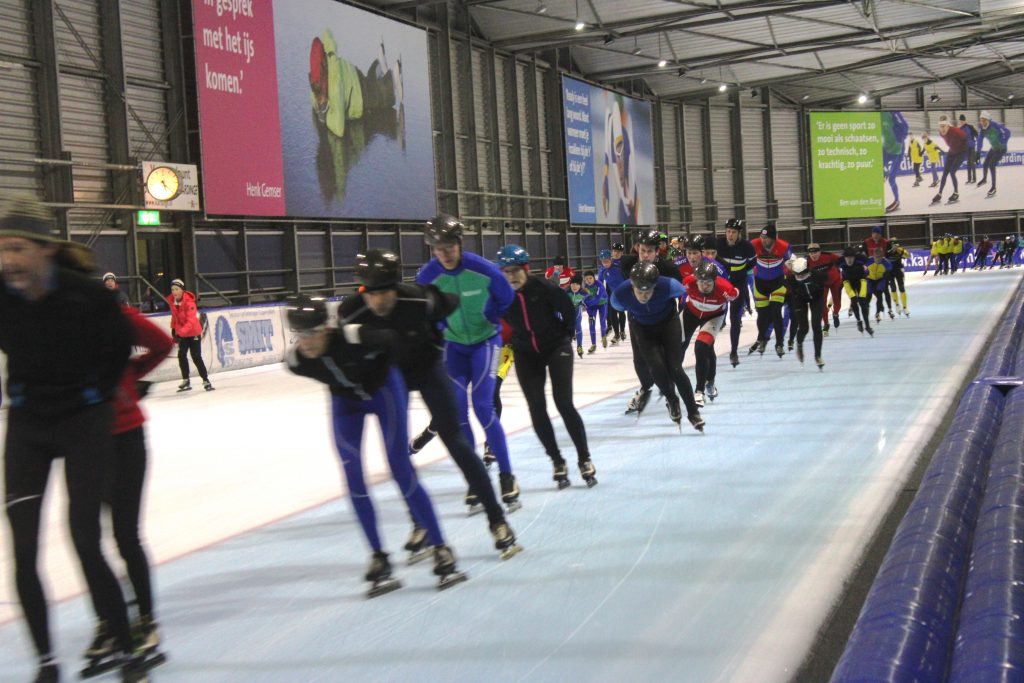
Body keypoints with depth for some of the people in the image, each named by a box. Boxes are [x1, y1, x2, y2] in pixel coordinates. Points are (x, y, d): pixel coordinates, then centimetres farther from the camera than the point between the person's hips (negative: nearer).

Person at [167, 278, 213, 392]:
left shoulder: (189, 302, -24)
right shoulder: (172, 301, -3)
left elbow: (191, 320, -33)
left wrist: (181, 332, -44)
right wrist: (173, 328, 12)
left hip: (194, 332, -5)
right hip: (181, 333, 6)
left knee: (196, 357, -7)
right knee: (181, 355, -6)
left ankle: (206, 381, 3)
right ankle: (186, 381, 4)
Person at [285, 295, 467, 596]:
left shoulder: (355, 338, -37)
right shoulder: (295, 361, -23)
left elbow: (390, 341, -16)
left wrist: (377, 379, -9)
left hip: (383, 390, -4)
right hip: (346, 402, 4)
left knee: (402, 471, -7)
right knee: (353, 478, -6)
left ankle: (441, 551, 2)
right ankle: (378, 559, 5)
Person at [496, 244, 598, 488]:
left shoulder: (544, 287, -19)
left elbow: (567, 309, -6)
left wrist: (566, 335, 1)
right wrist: (511, 342, 5)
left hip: (556, 347, -3)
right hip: (526, 355, 3)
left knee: (564, 404, -10)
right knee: (536, 409, -2)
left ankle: (584, 459, 3)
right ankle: (557, 461, 12)